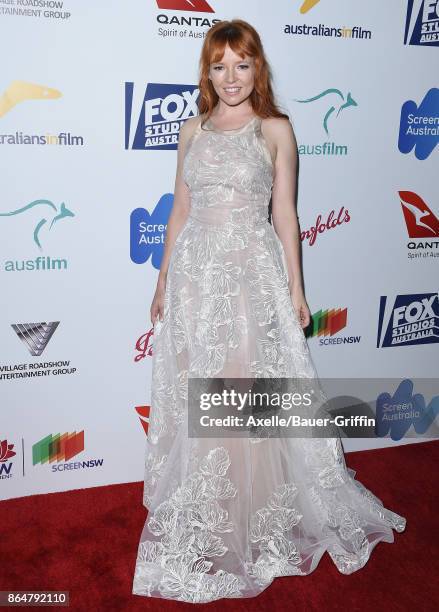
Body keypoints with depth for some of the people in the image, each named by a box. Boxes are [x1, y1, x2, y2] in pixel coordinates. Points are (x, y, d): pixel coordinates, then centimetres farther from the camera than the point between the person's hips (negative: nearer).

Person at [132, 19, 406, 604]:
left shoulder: (276, 129, 2)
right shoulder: (193, 130, 11)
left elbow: (284, 212, 1)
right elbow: (180, 211, 13)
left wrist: (295, 287, -1)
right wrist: (163, 280, 12)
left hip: (252, 271, -3)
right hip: (195, 270, 4)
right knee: (193, 395, 9)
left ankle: (254, 518, 22)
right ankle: (201, 522, 30)